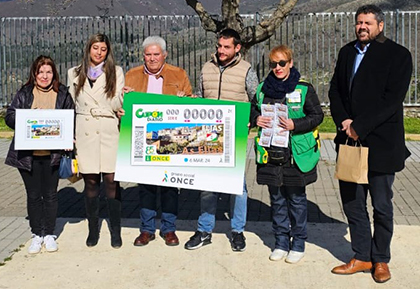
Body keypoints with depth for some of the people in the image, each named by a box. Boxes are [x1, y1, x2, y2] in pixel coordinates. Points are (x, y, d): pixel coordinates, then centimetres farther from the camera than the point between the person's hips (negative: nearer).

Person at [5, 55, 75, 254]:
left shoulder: (63, 94, 4)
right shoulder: (24, 94, 6)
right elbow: (9, 117, 3)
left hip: (52, 153, -1)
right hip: (28, 154, 1)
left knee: (50, 194, 8)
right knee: (33, 195, 9)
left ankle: (50, 234, 21)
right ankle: (37, 235, 22)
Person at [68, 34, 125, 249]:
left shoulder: (115, 72, 9)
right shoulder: (74, 74, 14)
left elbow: (116, 105, 2)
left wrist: (123, 96, -20)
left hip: (109, 133, -1)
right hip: (85, 133, 2)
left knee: (111, 180, -5)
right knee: (90, 182, 4)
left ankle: (115, 231, 5)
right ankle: (93, 230, 15)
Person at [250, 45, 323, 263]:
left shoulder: (304, 89, -4)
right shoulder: (262, 89, 8)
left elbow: (317, 116, -4)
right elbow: (252, 110, 20)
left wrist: (295, 125, -17)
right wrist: (256, 119, -3)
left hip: (296, 154, -3)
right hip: (271, 153, 4)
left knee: (296, 198, 6)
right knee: (277, 198, 11)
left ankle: (298, 243, 19)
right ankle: (281, 242, 24)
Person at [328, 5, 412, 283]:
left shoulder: (398, 55, -5)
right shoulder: (347, 52, 13)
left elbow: (393, 99, -13)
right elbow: (335, 90, 11)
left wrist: (360, 126, -18)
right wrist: (343, 120, -7)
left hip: (381, 142, -5)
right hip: (350, 140, 5)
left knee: (382, 206, 6)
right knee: (352, 203, 9)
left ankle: (381, 260, 22)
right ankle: (362, 257, 23)